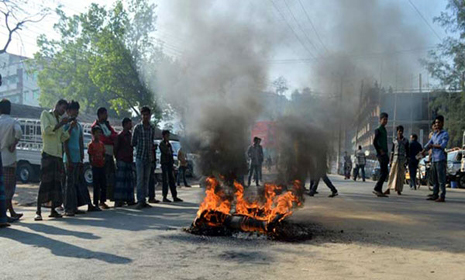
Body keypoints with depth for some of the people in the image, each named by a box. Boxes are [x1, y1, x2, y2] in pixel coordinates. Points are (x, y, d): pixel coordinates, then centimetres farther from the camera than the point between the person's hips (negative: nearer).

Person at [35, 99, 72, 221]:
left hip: (58, 154, 6)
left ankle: (53, 210, 8)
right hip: (48, 152, -6)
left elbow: (63, 138, 15)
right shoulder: (45, 114, 4)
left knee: (57, 182, 3)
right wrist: (61, 124, -11)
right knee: (45, 181, -10)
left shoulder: (60, 119, 21)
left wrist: (71, 127, 4)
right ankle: (38, 212, -8)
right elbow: (46, 130, -11)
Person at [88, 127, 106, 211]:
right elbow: (90, 157, -7)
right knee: (96, 187, -1)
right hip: (95, 167, -6)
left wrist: (103, 161, 4)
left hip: (102, 167, 6)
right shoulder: (91, 145, -7)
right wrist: (92, 165, -13)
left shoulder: (101, 144, 11)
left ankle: (102, 202, 24)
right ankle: (96, 204, 6)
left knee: (104, 186, 10)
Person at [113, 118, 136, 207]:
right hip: (122, 160, -8)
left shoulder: (130, 134, 16)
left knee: (129, 180, 8)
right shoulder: (120, 135, -6)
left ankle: (129, 200, 12)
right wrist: (118, 158, -5)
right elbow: (116, 148, -6)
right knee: (120, 180, -8)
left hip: (129, 160, 8)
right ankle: (118, 200, -6)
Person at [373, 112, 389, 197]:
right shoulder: (378, 130, -6)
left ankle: (379, 190, 9)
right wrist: (380, 151, -14)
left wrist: (386, 155, 19)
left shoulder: (384, 130, 21)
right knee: (384, 172, -13)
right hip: (381, 154, -9)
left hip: (384, 154, 9)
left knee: (383, 173, 7)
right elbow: (374, 142, -16)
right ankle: (377, 189, -12)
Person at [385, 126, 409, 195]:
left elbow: (407, 152, 3)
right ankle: (388, 189, -7)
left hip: (402, 159, -1)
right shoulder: (394, 141, 10)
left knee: (400, 175, -1)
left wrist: (406, 161, -4)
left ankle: (399, 190, 4)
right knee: (392, 173, -4)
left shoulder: (405, 141, 4)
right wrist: (390, 160, 7)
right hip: (395, 158, 1)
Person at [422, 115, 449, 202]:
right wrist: (424, 150, -4)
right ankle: (435, 195, 14)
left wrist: (433, 145, -1)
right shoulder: (434, 134, 20)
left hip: (441, 159, -7)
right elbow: (428, 144, 13)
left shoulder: (445, 134, 0)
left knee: (441, 179, -6)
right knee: (435, 179, 9)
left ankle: (442, 197, -4)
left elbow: (443, 145, -12)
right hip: (434, 159, 7)